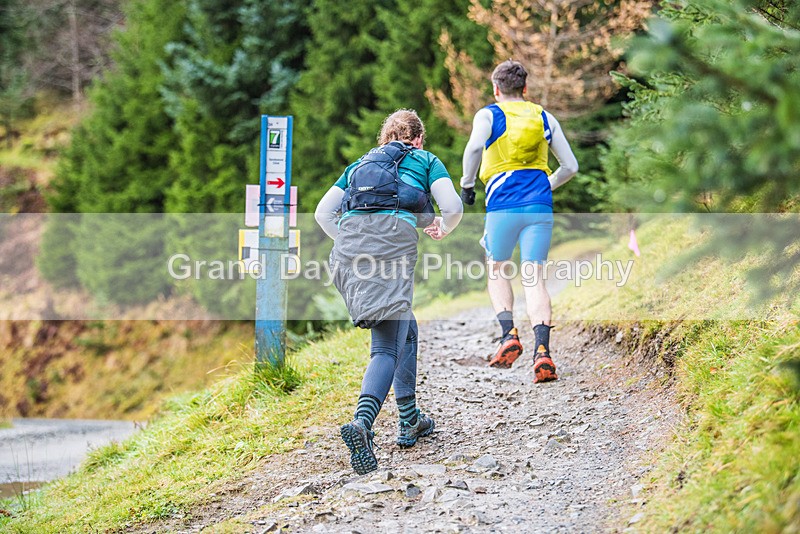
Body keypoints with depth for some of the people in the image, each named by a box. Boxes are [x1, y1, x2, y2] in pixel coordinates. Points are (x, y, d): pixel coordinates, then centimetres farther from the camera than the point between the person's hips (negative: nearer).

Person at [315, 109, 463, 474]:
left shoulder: (360, 164, 34)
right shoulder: (426, 161, 24)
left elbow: (323, 213, 24)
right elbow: (453, 207, 9)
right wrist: (443, 230, 30)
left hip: (349, 238, 5)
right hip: (395, 238, -5)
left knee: (405, 327, 24)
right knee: (387, 347, -10)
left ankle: (410, 420, 25)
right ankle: (361, 423, -34)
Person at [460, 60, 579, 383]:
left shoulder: (488, 115, 6)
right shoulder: (544, 118, 16)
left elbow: (474, 147, -16)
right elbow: (570, 166, 16)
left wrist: (467, 183, -2)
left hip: (503, 206, -2)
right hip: (540, 207, 2)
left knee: (497, 270, 18)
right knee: (534, 278, -2)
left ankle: (509, 334, -3)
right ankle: (542, 350, -20)